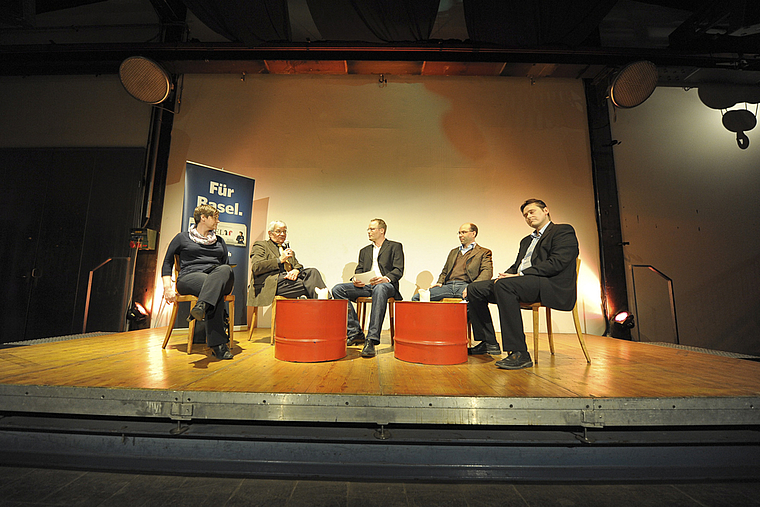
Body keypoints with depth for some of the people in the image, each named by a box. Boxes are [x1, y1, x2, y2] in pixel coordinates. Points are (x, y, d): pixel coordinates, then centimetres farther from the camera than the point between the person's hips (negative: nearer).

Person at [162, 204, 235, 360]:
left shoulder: (219, 242, 28)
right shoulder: (183, 238, 17)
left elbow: (227, 265, 27)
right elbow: (167, 262, 14)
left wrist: (226, 283, 6)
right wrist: (168, 287, -1)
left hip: (218, 276, 3)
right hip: (189, 277, -3)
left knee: (225, 270, -36)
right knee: (214, 288, -39)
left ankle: (201, 306, -56)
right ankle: (217, 344, -46)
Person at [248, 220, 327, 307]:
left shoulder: (287, 248, 31)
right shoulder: (260, 245, 12)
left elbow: (298, 265, 20)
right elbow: (256, 268, -5)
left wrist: (296, 270, -7)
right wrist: (280, 260, -10)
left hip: (289, 278, 6)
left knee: (313, 271, -26)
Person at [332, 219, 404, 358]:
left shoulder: (395, 247, 13)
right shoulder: (364, 251, 29)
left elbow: (398, 270, 1)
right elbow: (359, 271, 20)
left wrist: (386, 278, -20)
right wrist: (355, 280, -5)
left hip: (386, 285, -5)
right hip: (366, 286, 5)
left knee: (379, 289, -42)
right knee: (337, 289, -19)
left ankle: (371, 340, -43)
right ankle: (355, 332, -17)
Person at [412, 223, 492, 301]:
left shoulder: (484, 252, 14)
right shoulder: (454, 252, 32)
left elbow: (487, 272, -2)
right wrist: (440, 282, 7)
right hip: (448, 286, 5)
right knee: (416, 297, -15)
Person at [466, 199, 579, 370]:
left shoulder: (564, 231, 4)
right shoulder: (526, 240, 31)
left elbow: (557, 263, -12)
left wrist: (520, 274, -18)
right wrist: (507, 275, 0)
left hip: (552, 286, -8)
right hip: (521, 283, 9)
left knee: (504, 285, -37)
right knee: (474, 289, -3)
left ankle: (520, 353, -33)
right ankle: (488, 342, 3)